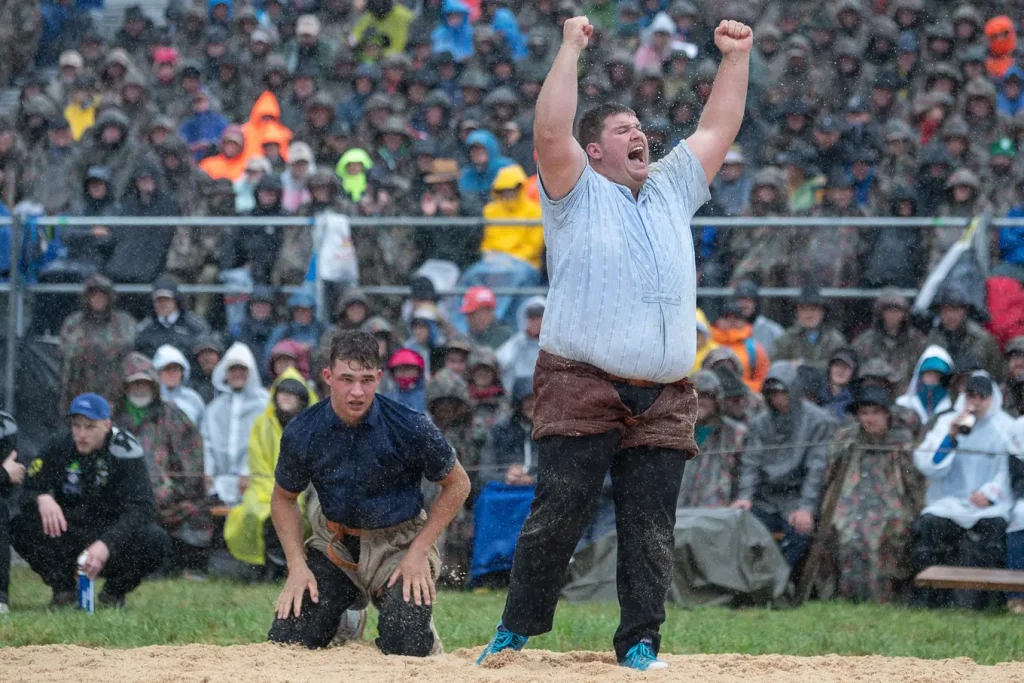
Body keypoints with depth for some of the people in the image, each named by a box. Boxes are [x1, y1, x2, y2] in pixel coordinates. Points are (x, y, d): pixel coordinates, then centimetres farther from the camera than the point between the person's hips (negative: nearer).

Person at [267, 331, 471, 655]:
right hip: (334, 542, 3)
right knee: (286, 641, -9)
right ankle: (347, 615, 26)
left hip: (398, 542, -3)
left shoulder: (410, 428, -19)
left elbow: (457, 484, -5)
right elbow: (283, 498, 6)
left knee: (407, 649, -21)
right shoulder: (301, 433, -12)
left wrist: (419, 552, -12)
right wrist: (297, 564, -7)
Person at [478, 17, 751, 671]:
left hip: (664, 401, 5)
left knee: (651, 529, 1)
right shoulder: (577, 193, 6)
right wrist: (571, 49, -12)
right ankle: (517, 631, 2)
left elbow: (718, 130, 22)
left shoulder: (672, 188, 22)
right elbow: (550, 133, -10)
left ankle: (640, 642, 7)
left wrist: (736, 57, 16)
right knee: (558, 515, -7)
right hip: (583, 390, -4)